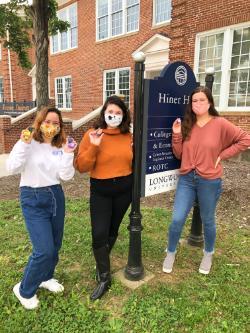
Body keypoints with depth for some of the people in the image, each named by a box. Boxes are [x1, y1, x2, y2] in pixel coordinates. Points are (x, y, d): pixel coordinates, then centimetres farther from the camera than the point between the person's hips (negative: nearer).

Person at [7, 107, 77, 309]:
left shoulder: (60, 147, 3)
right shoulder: (28, 143, -7)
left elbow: (66, 176, -6)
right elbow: (12, 168, -19)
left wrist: (68, 154, -16)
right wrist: (24, 144, -24)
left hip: (56, 196, 5)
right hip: (33, 199, -5)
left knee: (55, 245, 15)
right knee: (44, 250, -8)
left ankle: (46, 278, 43)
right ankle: (25, 290, 19)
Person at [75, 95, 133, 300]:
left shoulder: (129, 136, 1)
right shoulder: (92, 135, -9)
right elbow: (81, 167, -13)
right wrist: (93, 147, -25)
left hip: (124, 189, 3)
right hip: (100, 191, -3)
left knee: (113, 230, 17)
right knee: (99, 234, -4)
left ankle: (102, 263, 43)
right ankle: (104, 278, 16)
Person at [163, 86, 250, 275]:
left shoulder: (220, 124, -7)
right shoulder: (187, 125, 4)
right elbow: (179, 155, 4)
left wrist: (222, 155, -8)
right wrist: (176, 135, -10)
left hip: (209, 181, -2)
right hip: (186, 179, 3)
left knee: (207, 221, 15)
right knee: (177, 219, 1)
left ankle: (208, 254, 41)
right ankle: (171, 253, 26)